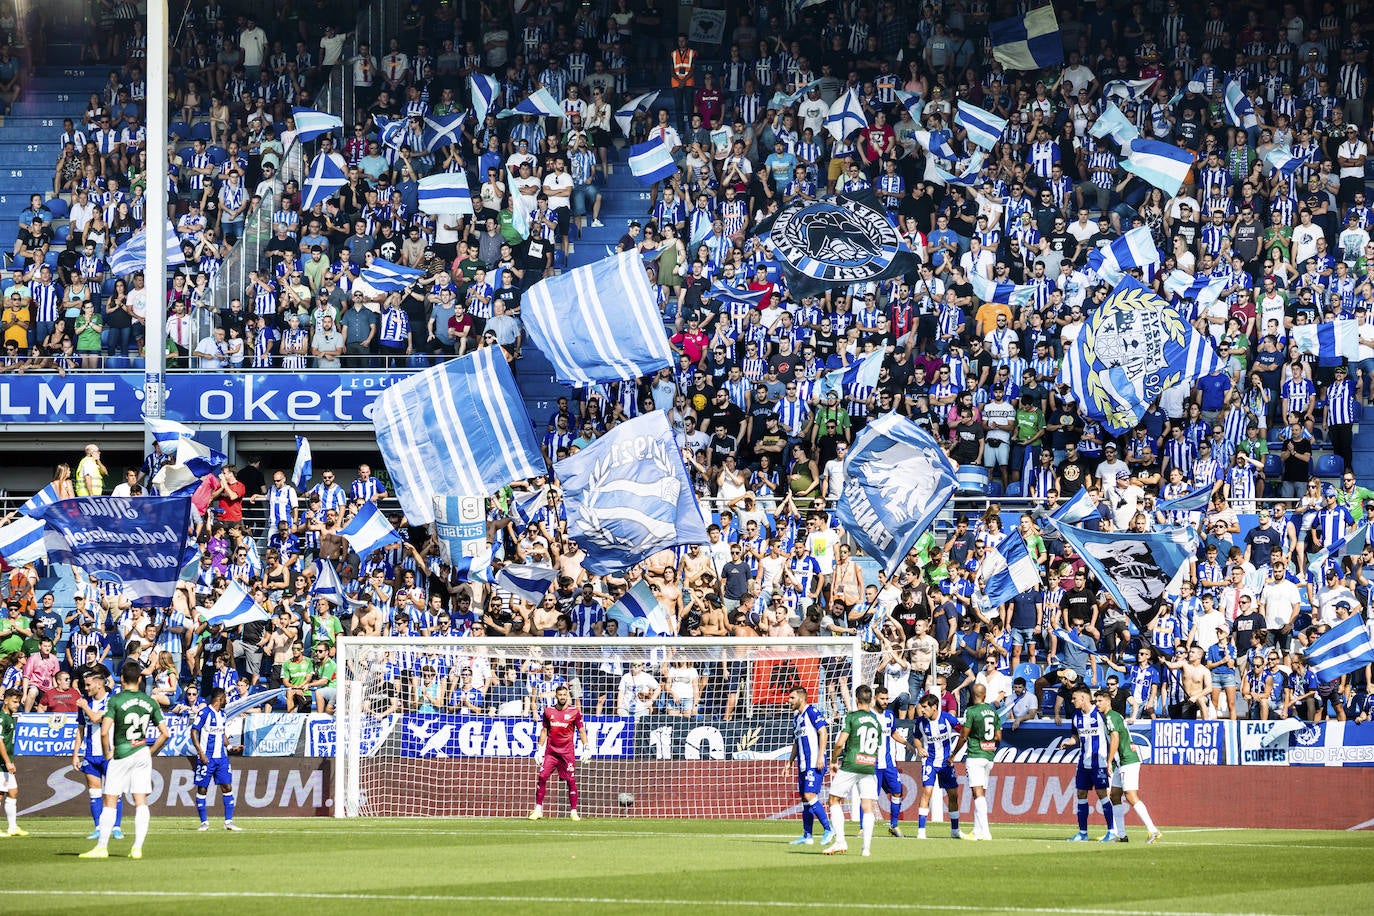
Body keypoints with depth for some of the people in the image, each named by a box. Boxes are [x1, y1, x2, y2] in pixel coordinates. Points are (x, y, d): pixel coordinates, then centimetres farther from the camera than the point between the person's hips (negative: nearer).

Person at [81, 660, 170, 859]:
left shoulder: (116, 700, -9)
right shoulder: (150, 702, 4)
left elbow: (104, 732, -17)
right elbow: (165, 733, 4)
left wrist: (108, 753, -2)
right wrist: (151, 752, 14)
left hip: (121, 754, -4)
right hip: (143, 756, 4)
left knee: (110, 802, 2)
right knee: (141, 802, 4)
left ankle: (102, 847, 2)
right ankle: (137, 848, -1)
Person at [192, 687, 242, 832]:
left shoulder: (222, 713, 13)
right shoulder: (205, 712, -9)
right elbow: (194, 732, -10)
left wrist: (229, 746, 9)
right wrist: (201, 753, -17)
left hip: (221, 757, 6)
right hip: (207, 758, -6)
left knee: (227, 787, 0)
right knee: (202, 789, 0)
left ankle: (229, 821, 3)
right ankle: (204, 822, 8)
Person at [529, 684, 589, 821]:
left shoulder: (574, 711, 1)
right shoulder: (548, 711, 7)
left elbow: (581, 731, 4)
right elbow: (544, 731, 14)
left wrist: (587, 747, -5)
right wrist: (539, 749, 10)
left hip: (567, 752, -2)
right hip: (550, 750, 2)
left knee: (571, 780, -3)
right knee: (542, 777, -7)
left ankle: (573, 812, 4)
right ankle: (538, 809, -2)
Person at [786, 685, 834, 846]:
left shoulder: (812, 711, -6)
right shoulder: (796, 717, 21)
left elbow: (823, 732, -14)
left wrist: (821, 756, -20)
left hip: (815, 763, -9)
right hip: (803, 765, 9)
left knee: (810, 795, -17)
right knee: (805, 799, 8)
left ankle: (828, 829, -12)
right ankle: (807, 836, 11)